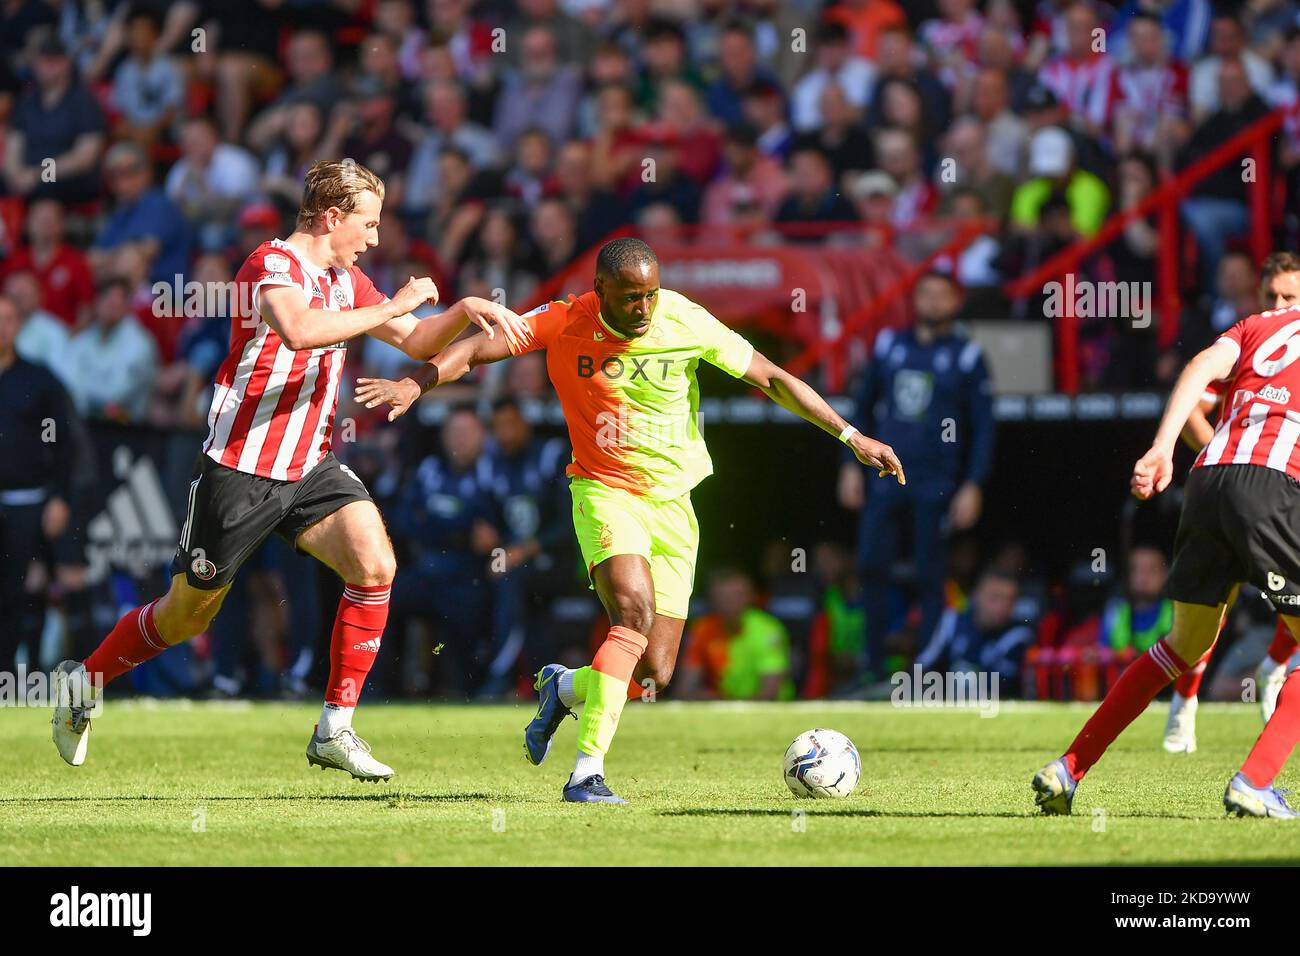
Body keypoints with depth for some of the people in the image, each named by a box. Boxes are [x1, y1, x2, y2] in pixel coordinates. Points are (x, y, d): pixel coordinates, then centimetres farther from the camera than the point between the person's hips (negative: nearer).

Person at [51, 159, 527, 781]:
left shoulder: (345, 280, 10)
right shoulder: (273, 265, -16)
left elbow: (417, 342, 17)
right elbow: (298, 330, -38)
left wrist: (466, 311, -2)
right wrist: (393, 307, -31)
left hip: (311, 468, 7)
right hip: (240, 468, -7)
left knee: (374, 563, -18)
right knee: (187, 615, 5)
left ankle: (334, 730, -11)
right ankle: (83, 680, 32)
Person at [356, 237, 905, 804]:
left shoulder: (686, 322, -7)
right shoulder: (565, 323, -10)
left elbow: (772, 380, 1)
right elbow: (479, 349, -12)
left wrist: (851, 437, 0)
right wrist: (415, 384, -30)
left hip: (672, 503, 3)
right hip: (604, 492, -3)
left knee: (653, 676, -2)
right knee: (633, 611, -31)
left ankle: (564, 688, 32)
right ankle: (587, 772, -31)